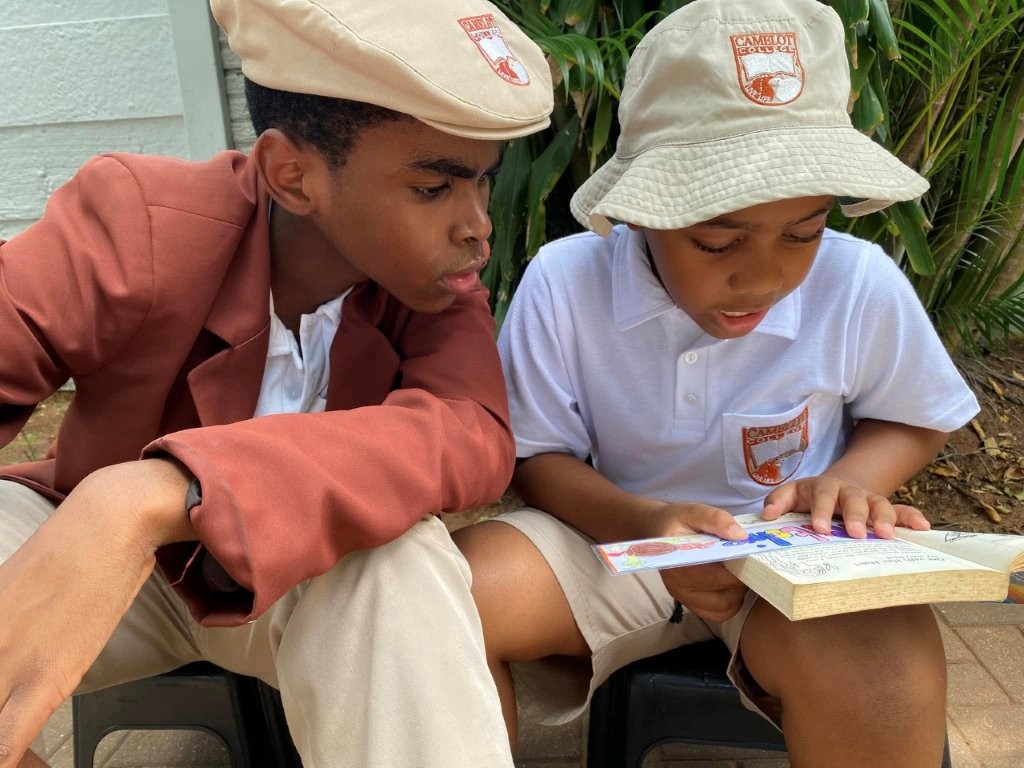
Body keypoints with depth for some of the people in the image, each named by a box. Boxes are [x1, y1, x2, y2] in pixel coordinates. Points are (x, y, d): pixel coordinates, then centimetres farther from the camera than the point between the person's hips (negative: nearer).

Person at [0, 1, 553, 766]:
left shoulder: (435, 277, -16)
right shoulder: (140, 218, -20)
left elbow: (473, 439, -34)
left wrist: (164, 495, -48)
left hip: (320, 584, 0)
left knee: (398, 551, -33)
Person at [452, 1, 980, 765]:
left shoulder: (860, 286, -14)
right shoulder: (563, 283, -16)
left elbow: (913, 421, 6)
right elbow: (540, 458, -7)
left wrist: (850, 482, -17)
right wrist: (642, 523, -27)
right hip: (615, 535, 1)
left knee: (882, 666, -34)